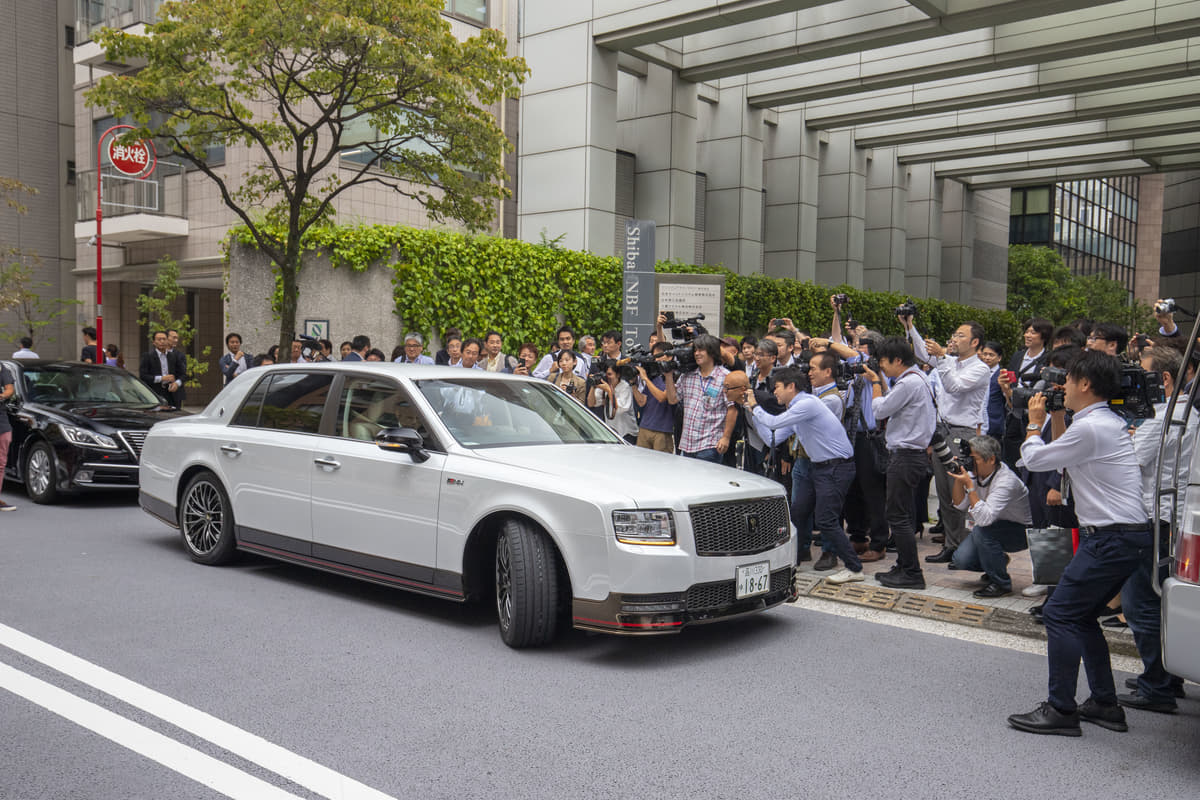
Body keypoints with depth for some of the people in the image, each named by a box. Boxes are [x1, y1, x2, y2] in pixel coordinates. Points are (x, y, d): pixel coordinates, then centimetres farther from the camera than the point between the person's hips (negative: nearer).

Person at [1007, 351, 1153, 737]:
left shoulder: (1090, 427, -18)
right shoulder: (1109, 422, 14)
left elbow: (1033, 458, -9)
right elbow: (1066, 458, 25)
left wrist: (1035, 421, 8)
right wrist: (1057, 419, 18)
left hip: (1111, 539, -10)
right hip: (1130, 535, 10)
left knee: (1060, 614, -6)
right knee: (1080, 615, 17)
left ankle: (1060, 710, -3)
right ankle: (1105, 703, 23)